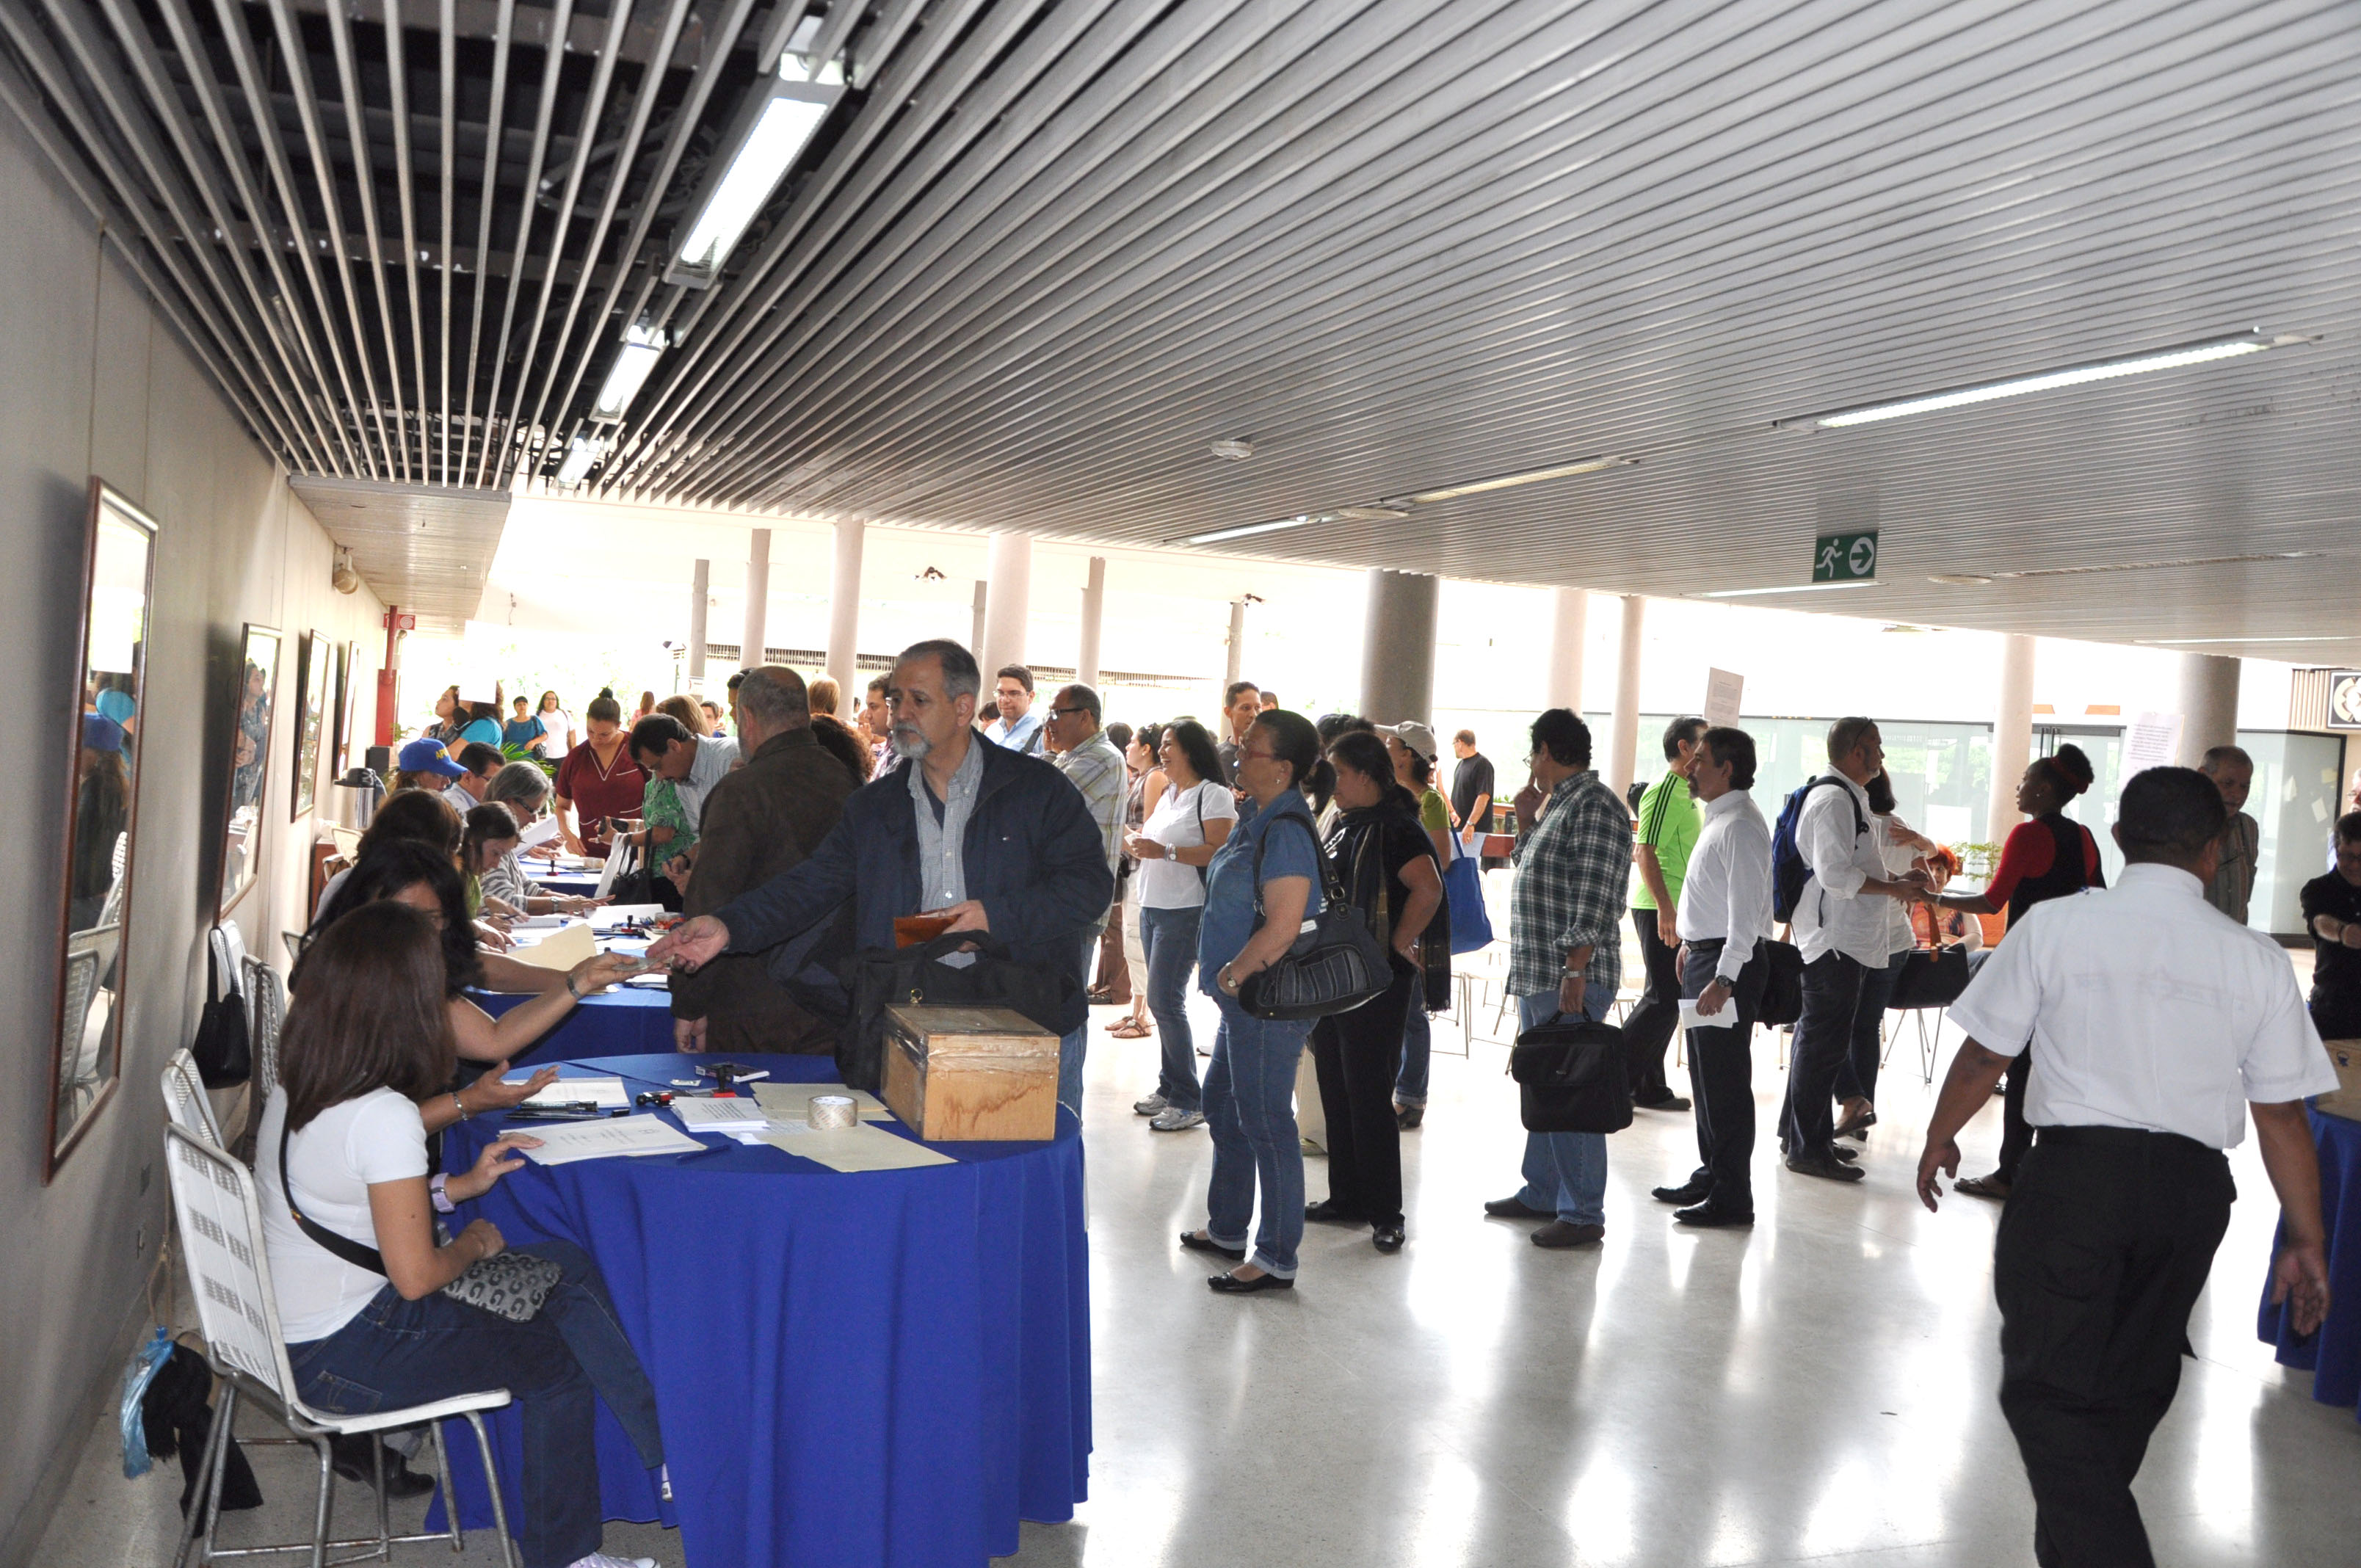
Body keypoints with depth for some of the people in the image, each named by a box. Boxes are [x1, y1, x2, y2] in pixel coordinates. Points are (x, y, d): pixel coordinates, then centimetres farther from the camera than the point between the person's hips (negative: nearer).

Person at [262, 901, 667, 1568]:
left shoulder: (292, 1090, 1)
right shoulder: (385, 1116, -27)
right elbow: (416, 1276, -24)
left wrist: (457, 1186, 10)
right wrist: (473, 1244, -4)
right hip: (339, 1360, -9)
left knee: (568, 1268, 10)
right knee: (562, 1361, 8)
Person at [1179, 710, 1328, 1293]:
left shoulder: (1285, 832, -21)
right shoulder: (1257, 818, 10)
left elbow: (1283, 927, -28)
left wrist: (1231, 976, -17)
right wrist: (1226, 978, 13)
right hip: (1246, 1000, 11)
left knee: (1265, 1124, -2)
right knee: (1223, 1108, 21)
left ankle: (1277, 1260, 9)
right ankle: (1227, 1229, 37)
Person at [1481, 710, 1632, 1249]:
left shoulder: (1595, 806, -14)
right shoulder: (1560, 804, 17)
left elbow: (1596, 901, -20)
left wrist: (1575, 970, -23)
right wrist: (1526, 823, 16)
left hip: (1572, 979, -10)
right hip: (1536, 975, 10)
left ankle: (1583, 1214, 0)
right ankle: (1541, 1193, 27)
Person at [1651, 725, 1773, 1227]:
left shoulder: (1740, 826, -17)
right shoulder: (1717, 819, 15)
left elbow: (1746, 910, -23)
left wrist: (1723, 979, -26)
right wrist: (1692, 942, 24)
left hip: (1730, 961, -11)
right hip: (1704, 957, 11)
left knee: (1725, 1082, -5)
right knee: (1704, 1075, 18)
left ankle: (1732, 1196, 2)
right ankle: (1710, 1174, 29)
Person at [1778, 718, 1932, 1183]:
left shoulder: (1849, 796, 19)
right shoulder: (1834, 799, -15)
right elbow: (1835, 875, -22)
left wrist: (1897, 882, 16)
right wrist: (1894, 888, -15)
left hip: (1843, 938, 11)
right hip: (1834, 939, -11)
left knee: (1817, 1040, 16)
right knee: (1823, 1044, -6)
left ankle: (1800, 1133, 26)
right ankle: (1807, 1148, -1)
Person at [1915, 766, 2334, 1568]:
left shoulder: (2053, 926, -6)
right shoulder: (2256, 959, 0)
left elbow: (1984, 1055, 0)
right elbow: (2282, 1117, 3)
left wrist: (1940, 1137, 17)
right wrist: (2305, 1240, 13)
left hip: (2075, 1172, -4)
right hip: (2194, 1188, 4)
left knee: (2047, 1387, 4)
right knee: (2131, 1383, 21)